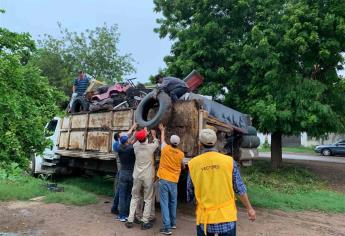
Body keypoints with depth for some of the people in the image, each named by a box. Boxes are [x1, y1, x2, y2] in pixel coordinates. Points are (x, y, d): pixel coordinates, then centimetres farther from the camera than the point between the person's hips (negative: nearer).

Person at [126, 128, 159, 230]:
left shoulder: (135, 146, -4)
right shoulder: (150, 147, -11)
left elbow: (139, 141, 21)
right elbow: (157, 143, 13)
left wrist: (144, 131, 34)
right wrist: (153, 135, 30)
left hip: (137, 176, 3)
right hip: (148, 177, -3)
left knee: (134, 198, 16)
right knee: (148, 200, 8)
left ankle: (130, 220, 18)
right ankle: (145, 222, 12)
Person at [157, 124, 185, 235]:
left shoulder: (165, 148, -4)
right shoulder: (181, 154, 0)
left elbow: (162, 139, 18)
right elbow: (182, 166, 18)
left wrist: (162, 130, 36)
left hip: (163, 180, -2)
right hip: (174, 181, 2)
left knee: (164, 203, -1)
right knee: (173, 203, 19)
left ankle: (167, 227, -1)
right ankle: (173, 223, 31)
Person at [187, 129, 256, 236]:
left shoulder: (193, 163, -6)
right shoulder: (228, 161, -9)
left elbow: (189, 193, 2)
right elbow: (240, 189, -3)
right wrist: (249, 208, 9)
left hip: (204, 218, 1)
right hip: (226, 216, 0)